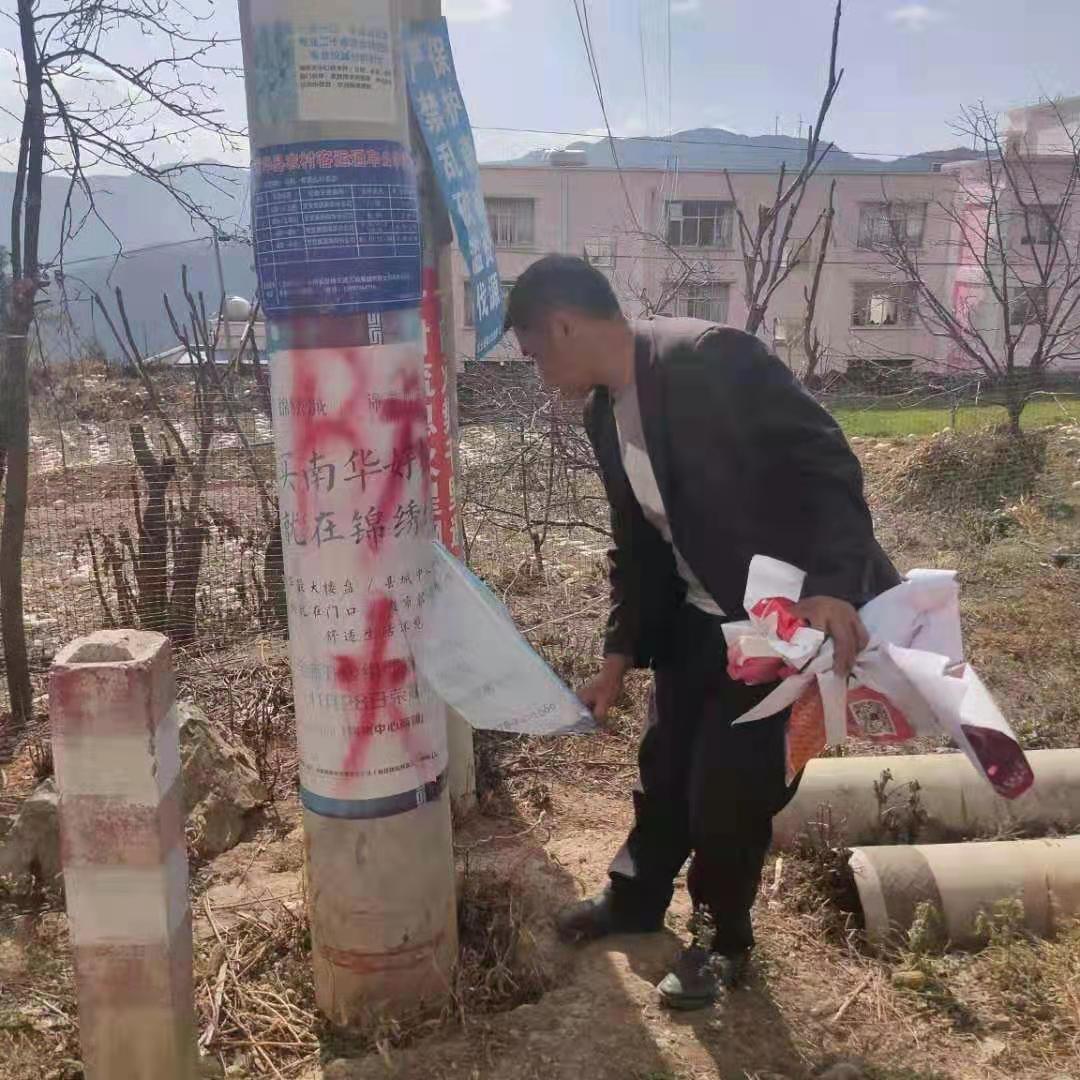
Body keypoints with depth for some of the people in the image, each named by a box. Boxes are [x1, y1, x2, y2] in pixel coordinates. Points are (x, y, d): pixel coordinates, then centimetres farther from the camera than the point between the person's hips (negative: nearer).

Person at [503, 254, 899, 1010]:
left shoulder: (708, 358, -23)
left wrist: (832, 585, -37)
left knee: (730, 784, 1)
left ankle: (725, 939, 29)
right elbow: (637, 542, 11)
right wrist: (621, 652, 11)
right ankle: (635, 899, 43)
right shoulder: (605, 413, 4)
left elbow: (826, 463, -25)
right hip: (699, 618, 8)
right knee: (666, 766, 18)